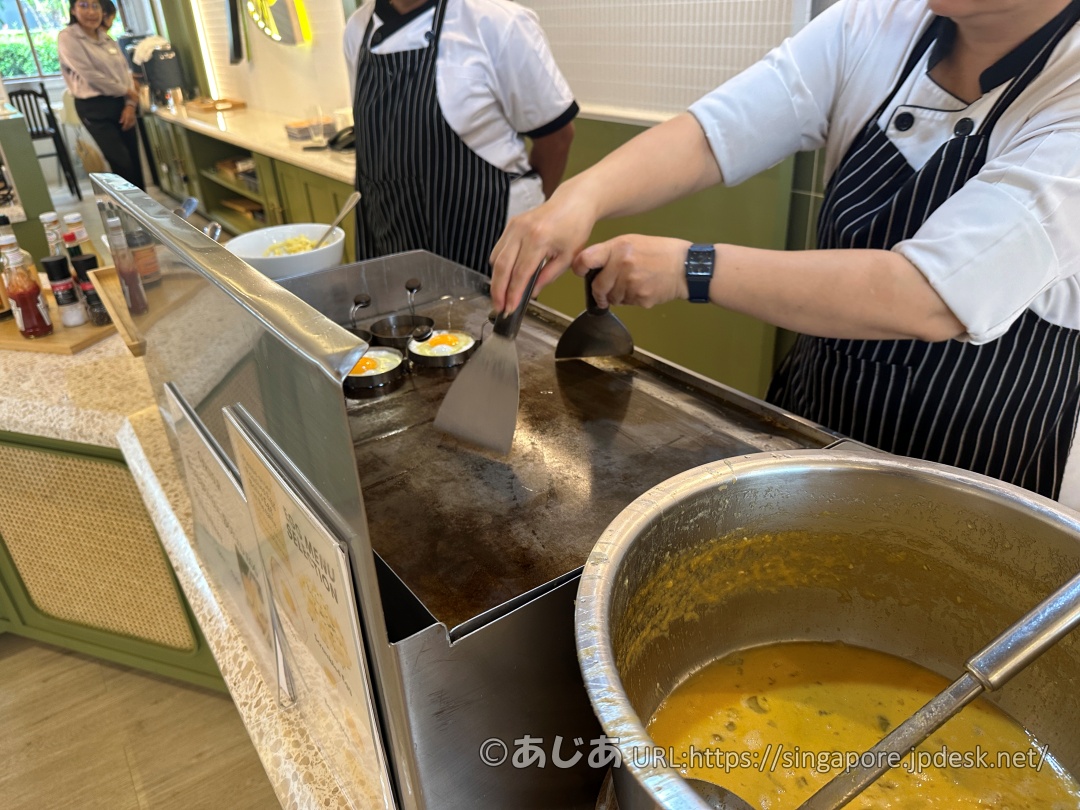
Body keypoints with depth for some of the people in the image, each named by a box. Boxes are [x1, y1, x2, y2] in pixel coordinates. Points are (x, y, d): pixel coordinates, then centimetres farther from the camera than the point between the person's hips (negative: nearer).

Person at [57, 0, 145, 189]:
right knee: (122, 163, -10)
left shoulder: (106, 38, 13)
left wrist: (130, 104, -5)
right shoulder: (67, 38, -6)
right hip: (94, 108, -6)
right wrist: (128, 92, -8)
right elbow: (90, 75, -14)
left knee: (134, 159, 5)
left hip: (120, 104, 6)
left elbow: (124, 71, 10)